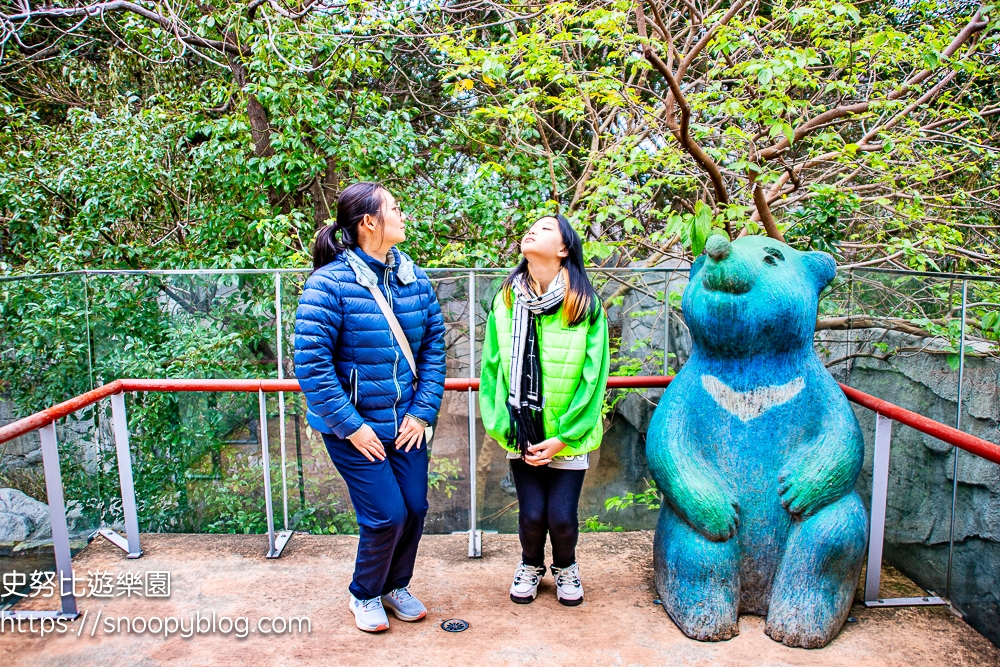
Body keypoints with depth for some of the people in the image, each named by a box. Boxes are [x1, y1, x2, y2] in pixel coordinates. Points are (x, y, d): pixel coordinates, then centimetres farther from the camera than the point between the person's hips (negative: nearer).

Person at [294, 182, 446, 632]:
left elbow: (434, 345, 6)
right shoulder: (330, 283, -17)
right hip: (355, 428, -5)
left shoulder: (414, 278, 2)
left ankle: (395, 586, 38)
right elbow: (311, 362, -19)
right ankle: (364, 595, 27)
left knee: (414, 508, 9)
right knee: (387, 515, -4)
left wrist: (423, 410, -1)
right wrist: (350, 425, -17)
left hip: (405, 423, 6)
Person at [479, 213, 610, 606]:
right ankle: (531, 566, 34)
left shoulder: (586, 305, -9)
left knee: (561, 517, -2)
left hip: (569, 433, -1)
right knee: (531, 514, -1)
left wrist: (564, 436, -12)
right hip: (522, 433, 2)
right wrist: (504, 427, -6)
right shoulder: (504, 302, -1)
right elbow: (492, 368, 0)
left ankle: (565, 567, 33)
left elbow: (593, 377, -10)